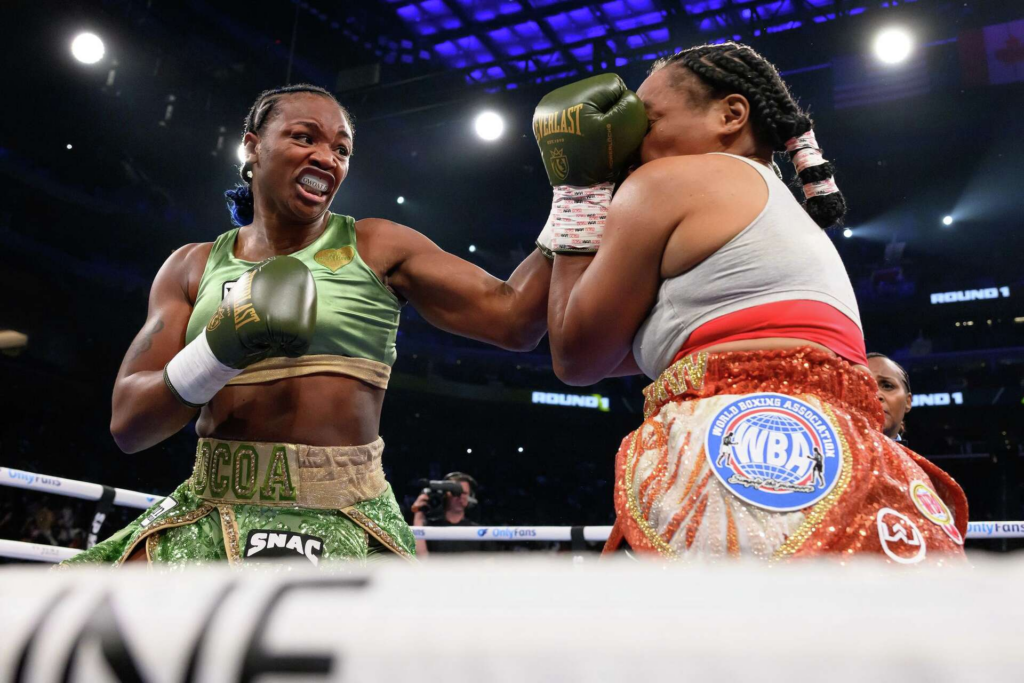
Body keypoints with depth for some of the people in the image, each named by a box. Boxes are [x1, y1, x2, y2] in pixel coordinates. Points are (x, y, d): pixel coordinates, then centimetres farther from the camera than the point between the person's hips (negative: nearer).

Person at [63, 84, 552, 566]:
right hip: (209, 517, 2)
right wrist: (221, 347, -19)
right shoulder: (192, 268, 6)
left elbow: (513, 319, -6)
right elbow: (127, 425, -1)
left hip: (344, 529, -2)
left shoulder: (377, 249, 1)